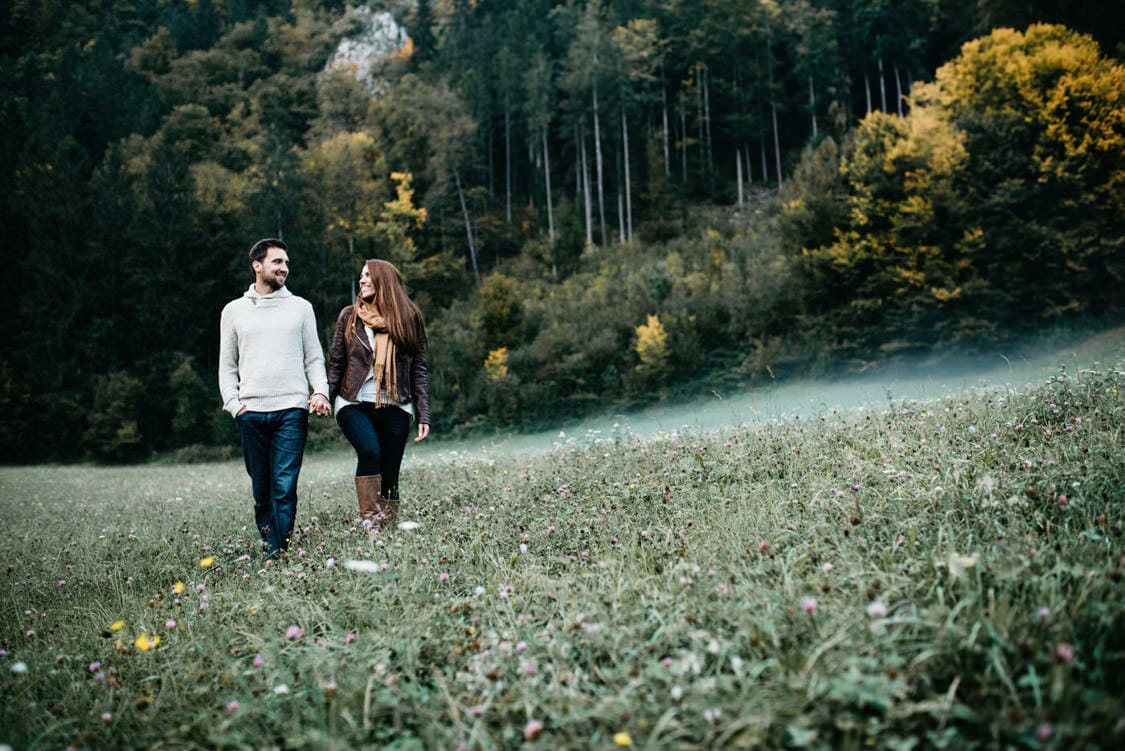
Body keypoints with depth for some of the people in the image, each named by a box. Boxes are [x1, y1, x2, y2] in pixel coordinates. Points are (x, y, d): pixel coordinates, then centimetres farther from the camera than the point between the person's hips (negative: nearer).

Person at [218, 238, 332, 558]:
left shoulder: (300, 307, 12)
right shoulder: (234, 311, 13)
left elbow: (314, 358, 12)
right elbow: (227, 366, 15)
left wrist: (320, 391, -5)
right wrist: (233, 404, 0)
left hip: (292, 410, -1)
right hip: (251, 412, 1)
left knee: (285, 487, -9)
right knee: (261, 489, 5)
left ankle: (277, 554, -7)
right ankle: (268, 542, 17)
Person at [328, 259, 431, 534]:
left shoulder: (408, 318, 8)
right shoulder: (349, 316, 9)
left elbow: (418, 370, 8)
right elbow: (336, 363, 9)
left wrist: (423, 415, 3)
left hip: (394, 408, 1)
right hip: (355, 404, -1)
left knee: (390, 475, 0)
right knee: (369, 450, -27)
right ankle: (369, 523, -23)